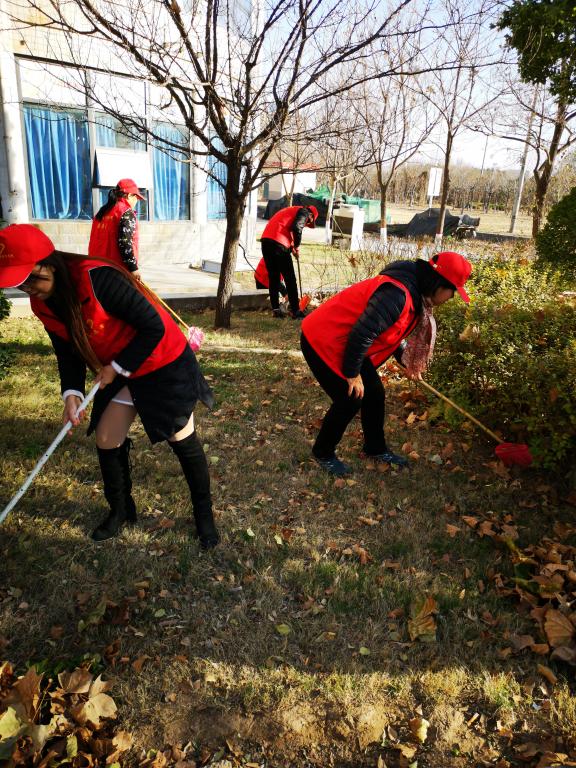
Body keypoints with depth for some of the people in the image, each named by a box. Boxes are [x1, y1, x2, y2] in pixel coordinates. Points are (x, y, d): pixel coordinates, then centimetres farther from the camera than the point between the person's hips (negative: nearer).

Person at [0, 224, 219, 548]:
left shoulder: (99, 279, -31)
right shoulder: (42, 304, -6)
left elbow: (154, 327, -26)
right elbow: (69, 352, 4)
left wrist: (117, 367, -18)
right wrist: (72, 392, -14)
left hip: (165, 364, -7)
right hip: (117, 374, 7)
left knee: (183, 440, 3)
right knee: (107, 441, 8)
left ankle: (204, 512, 24)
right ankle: (121, 510, 34)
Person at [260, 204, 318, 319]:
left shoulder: (291, 210, 33)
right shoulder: (304, 212, 7)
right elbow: (297, 228, -11)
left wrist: (292, 247, 21)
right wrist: (297, 246, 1)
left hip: (265, 239, 8)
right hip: (278, 242, -8)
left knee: (273, 277, 13)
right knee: (290, 278, 0)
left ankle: (276, 309, 12)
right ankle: (295, 310, 3)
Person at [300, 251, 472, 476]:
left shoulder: (415, 293, 4)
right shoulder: (397, 294, -30)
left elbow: (393, 332, 20)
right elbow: (361, 335, -30)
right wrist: (352, 374, -18)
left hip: (347, 344, 10)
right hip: (323, 342, -10)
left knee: (374, 393, 12)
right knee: (350, 400, -5)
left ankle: (376, 449, 32)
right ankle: (323, 453, 18)